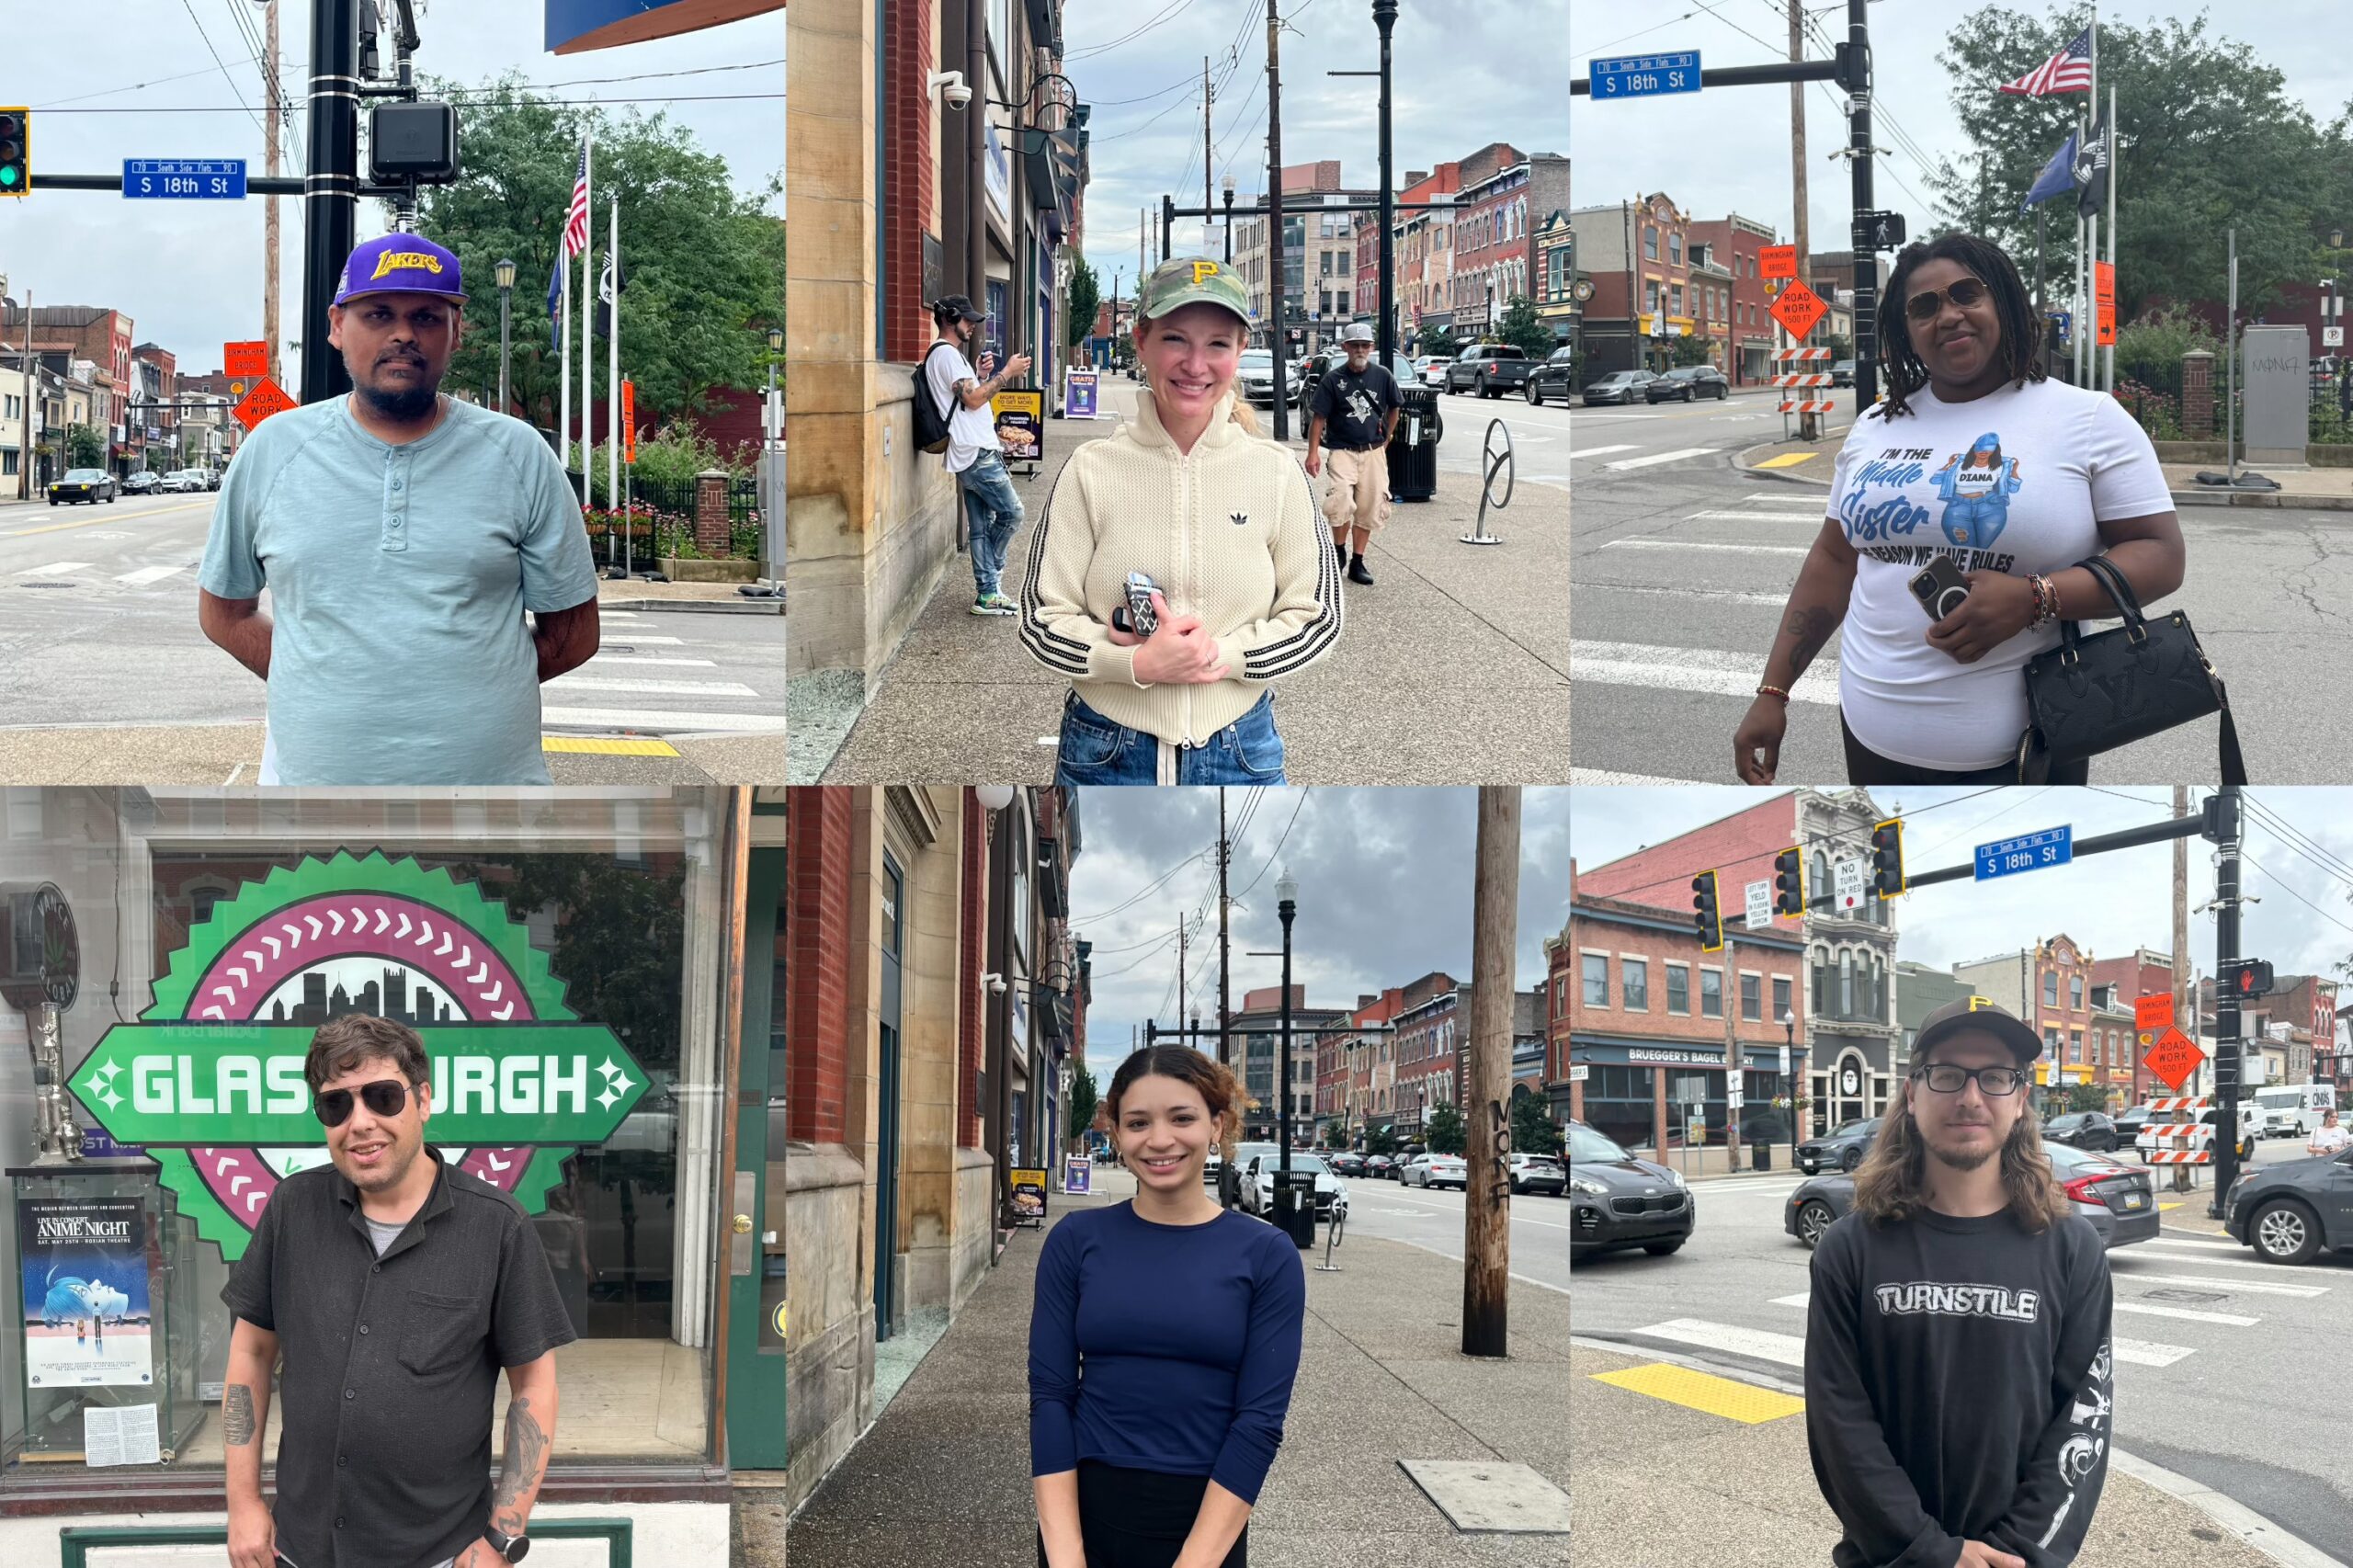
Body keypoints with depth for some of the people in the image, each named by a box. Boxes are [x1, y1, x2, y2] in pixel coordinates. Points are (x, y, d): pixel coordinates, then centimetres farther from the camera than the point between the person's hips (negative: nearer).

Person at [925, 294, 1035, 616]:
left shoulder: (952, 354, 23)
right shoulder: (946, 354, -10)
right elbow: (973, 399, -17)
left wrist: (982, 375, 13)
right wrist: (1007, 373, -12)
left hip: (974, 454, 11)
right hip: (976, 453, -11)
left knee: (982, 526, 8)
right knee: (1011, 511, -7)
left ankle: (988, 593, 9)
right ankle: (989, 587, 2)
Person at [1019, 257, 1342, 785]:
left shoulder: (1276, 474, -2)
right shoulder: (1091, 470, -5)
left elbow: (1316, 618, -1)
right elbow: (1042, 619, -4)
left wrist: (1214, 652, -15)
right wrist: (1139, 664, -20)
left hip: (1239, 756, 1)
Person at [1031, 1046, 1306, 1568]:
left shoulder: (1267, 1255, -5)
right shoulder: (1076, 1240, -2)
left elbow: (1260, 1418, -9)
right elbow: (1050, 1393, -5)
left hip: (1206, 1524, -1)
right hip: (1085, 1514, 1)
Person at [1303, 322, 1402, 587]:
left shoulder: (1382, 376, 3)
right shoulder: (1333, 379, -3)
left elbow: (1394, 407, 18)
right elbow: (1319, 417, -2)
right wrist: (1313, 452, -9)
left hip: (1374, 452, 3)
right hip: (1343, 451, -3)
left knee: (1369, 509, 4)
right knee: (1341, 502, -21)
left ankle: (1357, 563, 16)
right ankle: (1339, 551, 1)